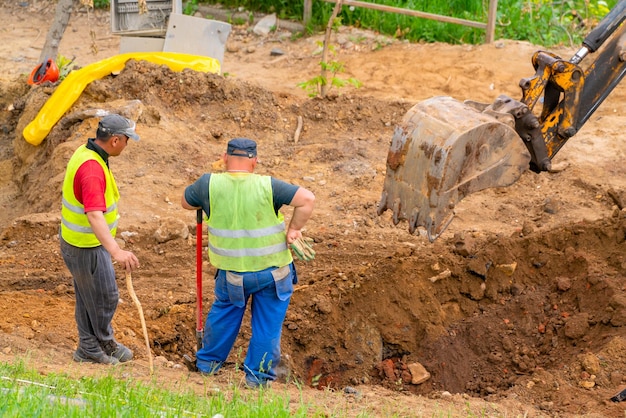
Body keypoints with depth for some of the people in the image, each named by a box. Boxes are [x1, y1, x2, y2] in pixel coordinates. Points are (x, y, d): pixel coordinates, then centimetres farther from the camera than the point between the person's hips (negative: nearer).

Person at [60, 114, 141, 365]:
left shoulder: (85, 152, -2)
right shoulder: (92, 170, -33)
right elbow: (95, 216, -45)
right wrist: (116, 251, -55)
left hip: (76, 241, 10)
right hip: (87, 248, -10)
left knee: (88, 297, 21)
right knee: (105, 297, 10)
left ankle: (90, 349, 33)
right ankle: (105, 343, 32)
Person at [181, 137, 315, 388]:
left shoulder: (210, 184, -11)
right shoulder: (267, 187, -15)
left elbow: (186, 202, 8)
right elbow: (307, 199, -19)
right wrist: (293, 229, -8)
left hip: (232, 272, 2)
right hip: (273, 271, -2)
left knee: (223, 313, 24)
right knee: (268, 322, 12)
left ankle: (208, 362, 37)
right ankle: (258, 375, 18)